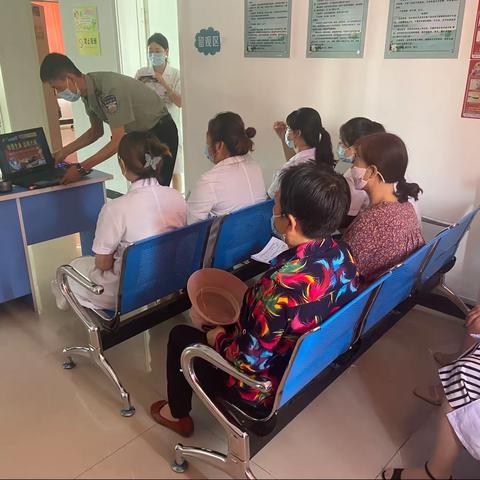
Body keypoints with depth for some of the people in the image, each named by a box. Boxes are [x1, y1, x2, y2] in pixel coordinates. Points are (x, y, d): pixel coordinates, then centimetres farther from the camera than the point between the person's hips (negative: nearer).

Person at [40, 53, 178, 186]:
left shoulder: (109, 88, -31)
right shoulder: (88, 92, -4)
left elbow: (118, 142, -32)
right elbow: (96, 131, 11)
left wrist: (80, 169, -30)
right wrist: (64, 152, 4)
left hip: (160, 131, -9)